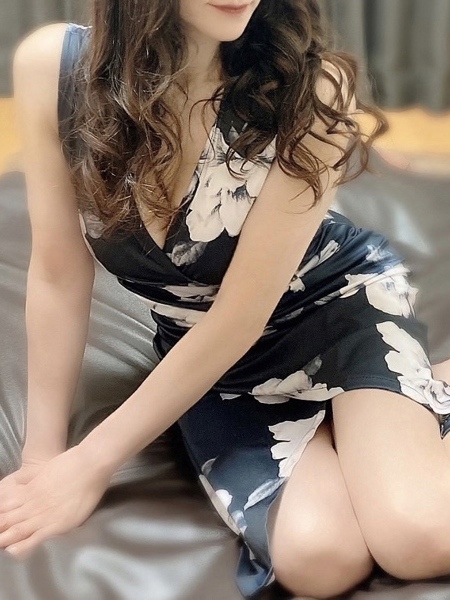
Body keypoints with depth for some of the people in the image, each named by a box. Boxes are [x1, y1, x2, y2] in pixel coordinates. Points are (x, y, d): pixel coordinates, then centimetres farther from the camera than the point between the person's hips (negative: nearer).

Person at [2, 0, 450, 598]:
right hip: (206, 358, 2)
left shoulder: (307, 87, -27)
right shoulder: (52, 66, -19)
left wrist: (92, 464, -16)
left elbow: (238, 317, -22)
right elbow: (59, 278, -8)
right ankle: (331, 428, 9)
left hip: (342, 301, -2)